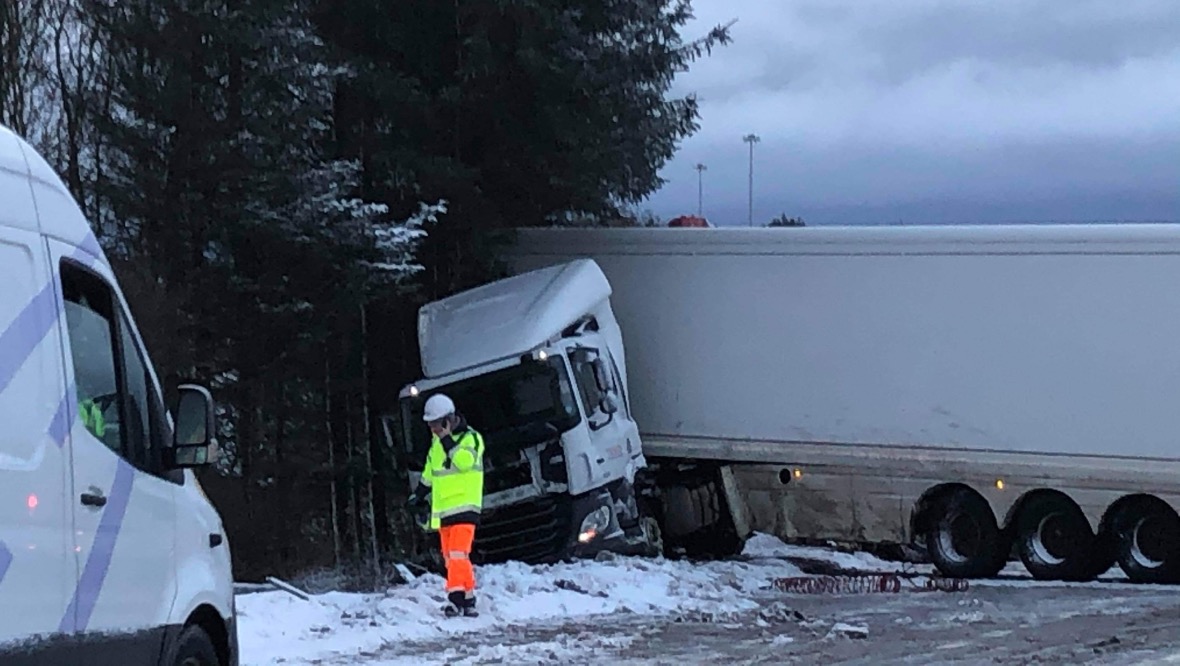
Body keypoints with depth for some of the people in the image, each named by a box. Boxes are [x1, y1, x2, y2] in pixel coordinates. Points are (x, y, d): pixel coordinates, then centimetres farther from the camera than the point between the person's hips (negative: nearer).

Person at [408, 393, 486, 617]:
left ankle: (457, 598, -23)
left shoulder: (471, 438, -6)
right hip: (443, 509, 7)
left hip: (464, 506, -7)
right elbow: (429, 470, 28)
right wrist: (419, 494, 29)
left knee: (458, 553, -18)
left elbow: (464, 461, -24)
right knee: (450, 557, 4)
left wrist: (447, 440, -24)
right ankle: (468, 599, 7)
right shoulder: (437, 441, 15)